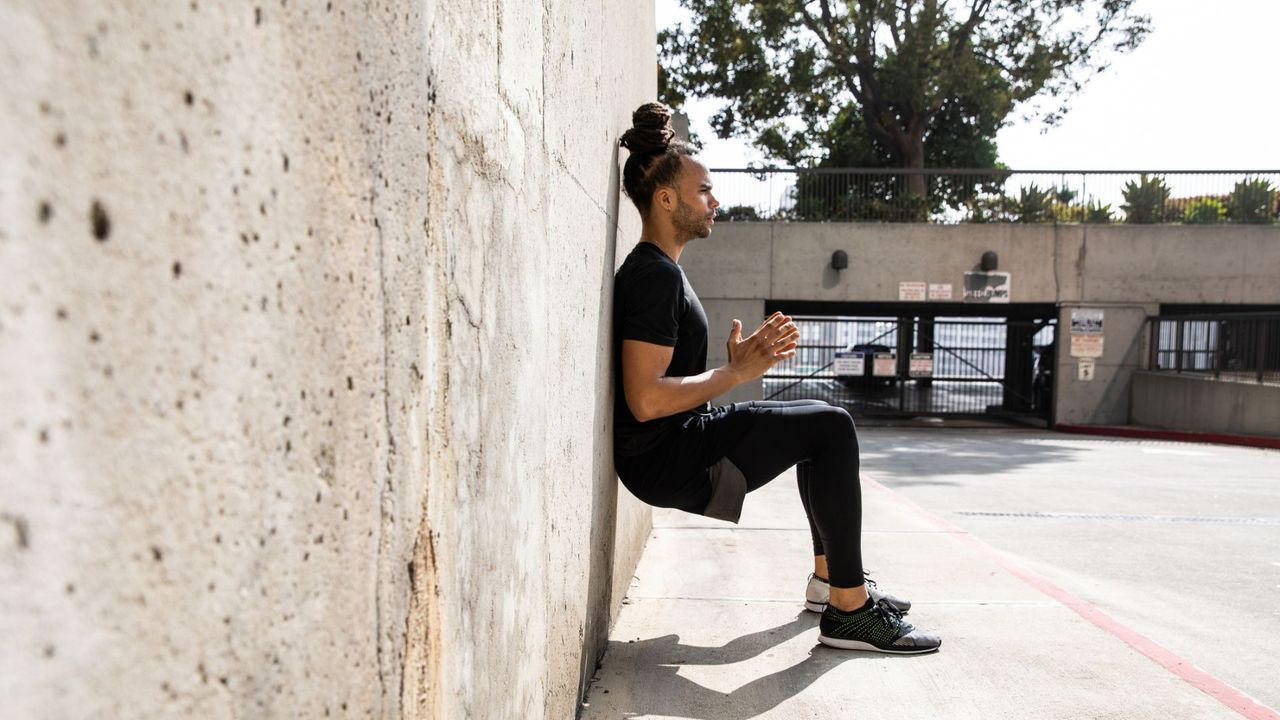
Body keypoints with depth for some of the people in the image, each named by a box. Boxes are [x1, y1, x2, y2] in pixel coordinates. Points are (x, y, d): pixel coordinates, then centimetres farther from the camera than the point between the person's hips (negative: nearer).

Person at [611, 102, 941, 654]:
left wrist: (738, 360, 5)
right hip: (665, 459, -11)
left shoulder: (656, 270, 16)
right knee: (831, 427, -15)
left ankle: (828, 577, 28)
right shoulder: (654, 275, -17)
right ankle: (848, 610, -9)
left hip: (682, 441, 11)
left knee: (820, 421, 21)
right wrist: (738, 372, -16)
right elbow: (646, 399, -26)